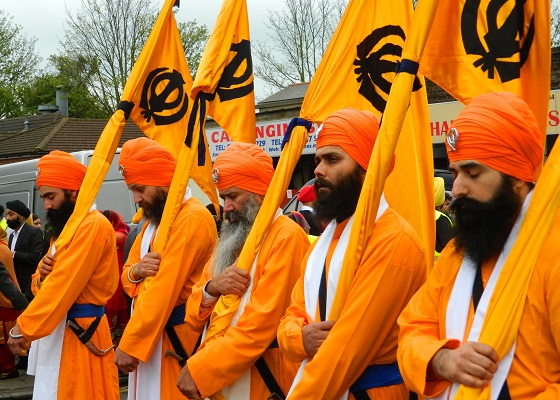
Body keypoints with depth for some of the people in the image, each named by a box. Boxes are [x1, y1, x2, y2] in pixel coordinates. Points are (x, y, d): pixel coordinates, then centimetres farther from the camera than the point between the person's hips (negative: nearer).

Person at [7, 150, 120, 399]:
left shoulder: (94, 225, -15)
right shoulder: (64, 227, 19)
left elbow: (63, 285, -20)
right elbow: (42, 285, 20)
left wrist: (23, 329, -19)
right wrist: (42, 274, -5)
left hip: (80, 334, -9)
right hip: (55, 330, 9)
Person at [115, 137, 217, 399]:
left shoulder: (193, 218, -16)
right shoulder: (154, 219, 16)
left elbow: (164, 289, -21)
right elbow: (128, 277, 17)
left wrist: (130, 344, -20)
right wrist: (136, 271, -8)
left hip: (174, 339, -9)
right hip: (148, 333, 9)